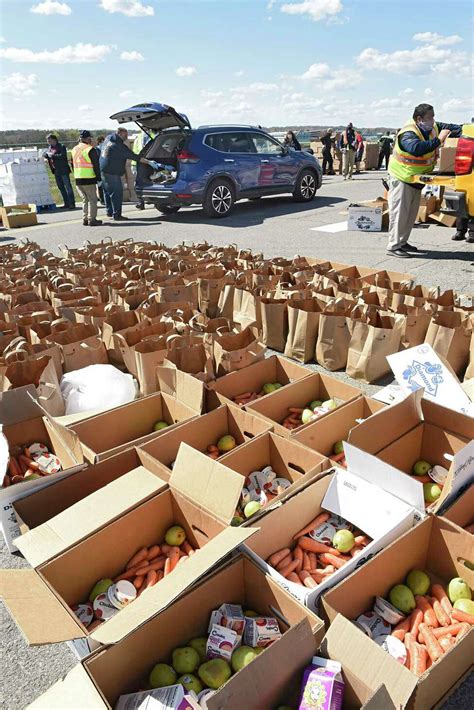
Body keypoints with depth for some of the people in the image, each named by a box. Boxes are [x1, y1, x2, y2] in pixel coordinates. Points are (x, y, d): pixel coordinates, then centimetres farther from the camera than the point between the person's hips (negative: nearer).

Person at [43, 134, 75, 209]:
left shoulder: (61, 146, -7)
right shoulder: (50, 148, 14)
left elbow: (62, 156, -21)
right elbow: (44, 154, 20)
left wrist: (52, 155, -18)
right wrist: (46, 155, -3)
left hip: (63, 170, -8)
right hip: (56, 171, 8)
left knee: (68, 187, -5)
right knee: (61, 187, 10)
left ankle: (72, 203, -3)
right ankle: (66, 204, 15)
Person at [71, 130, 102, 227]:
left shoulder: (74, 149, 15)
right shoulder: (90, 149, -10)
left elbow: (73, 164, 21)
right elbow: (96, 165, -11)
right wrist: (99, 177, -4)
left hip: (77, 179, 7)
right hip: (89, 179, -7)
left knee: (85, 199, 15)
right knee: (92, 199, 0)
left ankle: (85, 219, 13)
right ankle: (92, 220, -4)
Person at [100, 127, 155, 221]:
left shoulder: (108, 138, 8)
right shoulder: (120, 146, -16)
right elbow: (135, 157, -15)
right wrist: (149, 162, -12)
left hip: (103, 170, 9)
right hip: (112, 173, -9)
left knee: (107, 192, 18)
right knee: (117, 193, -3)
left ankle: (109, 211, 28)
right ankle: (117, 215, -2)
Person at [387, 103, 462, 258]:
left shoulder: (433, 128, -1)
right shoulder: (408, 134, -26)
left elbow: (452, 128, 10)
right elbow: (417, 148, -45)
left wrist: (462, 132, -9)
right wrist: (438, 140, -40)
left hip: (417, 179, 9)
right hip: (402, 178, -9)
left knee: (412, 212, 13)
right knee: (399, 212, -8)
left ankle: (402, 242, 22)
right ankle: (393, 246, -4)